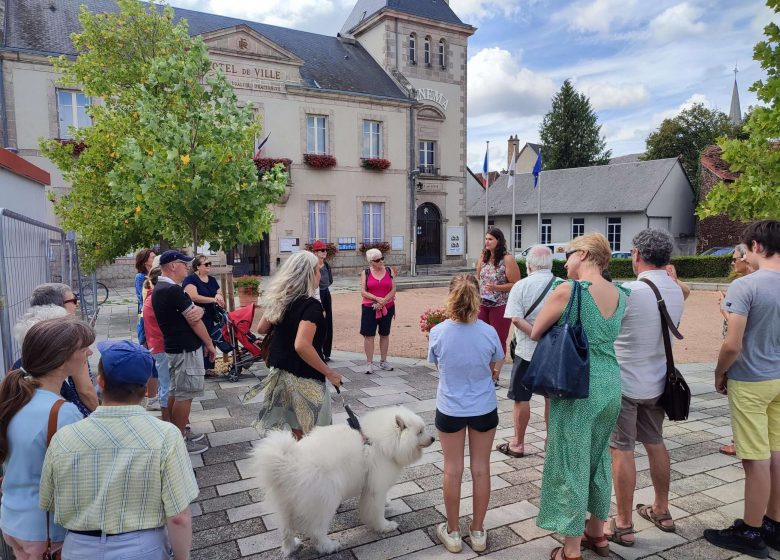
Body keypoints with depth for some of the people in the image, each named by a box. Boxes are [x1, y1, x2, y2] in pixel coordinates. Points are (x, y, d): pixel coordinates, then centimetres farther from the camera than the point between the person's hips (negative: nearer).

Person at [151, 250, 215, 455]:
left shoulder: (159, 288, 11)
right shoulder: (173, 290, -22)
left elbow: (192, 312, 13)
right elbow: (194, 322, -17)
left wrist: (198, 310, -6)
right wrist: (209, 343, -8)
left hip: (174, 347, 11)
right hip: (187, 349, -11)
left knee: (175, 391, 18)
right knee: (184, 395, -2)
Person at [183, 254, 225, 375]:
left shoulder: (212, 280, 14)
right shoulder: (190, 279, -8)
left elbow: (220, 293, 16)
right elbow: (194, 297, -21)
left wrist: (219, 296, -9)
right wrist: (213, 299, -23)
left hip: (210, 317, 7)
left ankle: (208, 367, 18)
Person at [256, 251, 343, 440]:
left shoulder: (279, 300, 2)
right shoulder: (311, 305, -21)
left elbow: (261, 329, 14)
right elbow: (302, 346, -31)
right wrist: (329, 373, -23)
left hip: (280, 373, 8)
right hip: (304, 380, -8)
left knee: (296, 431, 20)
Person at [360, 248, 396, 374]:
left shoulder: (389, 271, 4)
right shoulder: (365, 273, 0)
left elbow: (393, 290, -2)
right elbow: (363, 292, -6)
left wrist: (383, 302, -13)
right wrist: (377, 299, -18)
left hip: (387, 308, 2)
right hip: (369, 308, -2)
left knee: (385, 334, 11)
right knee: (369, 335, -2)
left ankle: (383, 361, 23)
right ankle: (369, 363, 6)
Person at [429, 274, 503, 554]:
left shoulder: (438, 333, -18)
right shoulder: (488, 332, -17)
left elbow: (437, 364, -1)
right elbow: (493, 367, -1)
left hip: (450, 409, 0)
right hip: (484, 409, 1)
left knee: (453, 470, 15)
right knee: (481, 469, 15)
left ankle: (453, 532, 30)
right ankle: (478, 532, 31)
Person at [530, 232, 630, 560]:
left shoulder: (566, 290, -15)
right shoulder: (622, 295, 4)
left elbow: (535, 333, -4)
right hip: (610, 386, 7)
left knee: (570, 464, 6)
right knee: (598, 459, 22)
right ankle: (596, 533, 39)